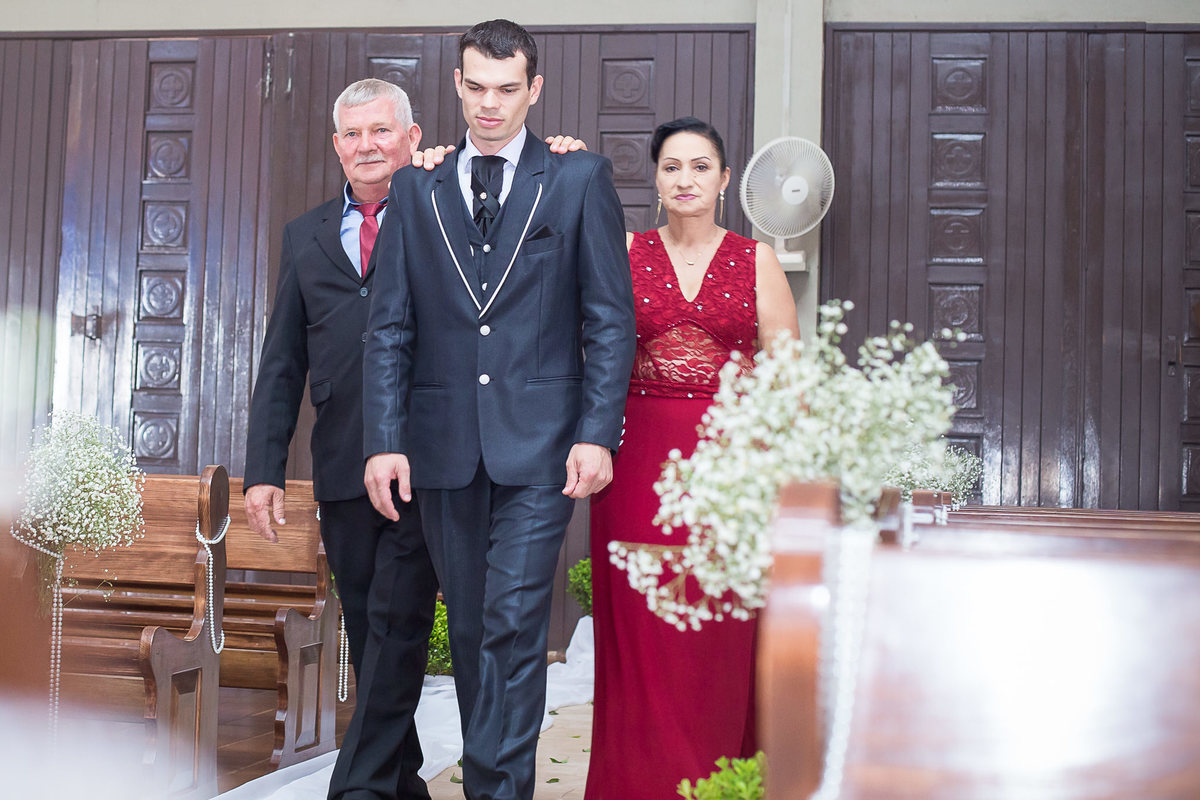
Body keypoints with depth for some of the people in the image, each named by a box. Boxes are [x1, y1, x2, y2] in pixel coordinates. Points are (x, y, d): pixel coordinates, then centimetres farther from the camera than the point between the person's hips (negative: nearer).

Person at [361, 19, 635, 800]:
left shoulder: (581, 179, 3)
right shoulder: (415, 188, 10)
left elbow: (611, 319, 0)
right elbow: (389, 327, 7)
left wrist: (598, 435, -9)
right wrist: (384, 441, -2)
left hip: (538, 442, -3)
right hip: (443, 443, 3)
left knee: (514, 623, -10)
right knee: (469, 627, 12)